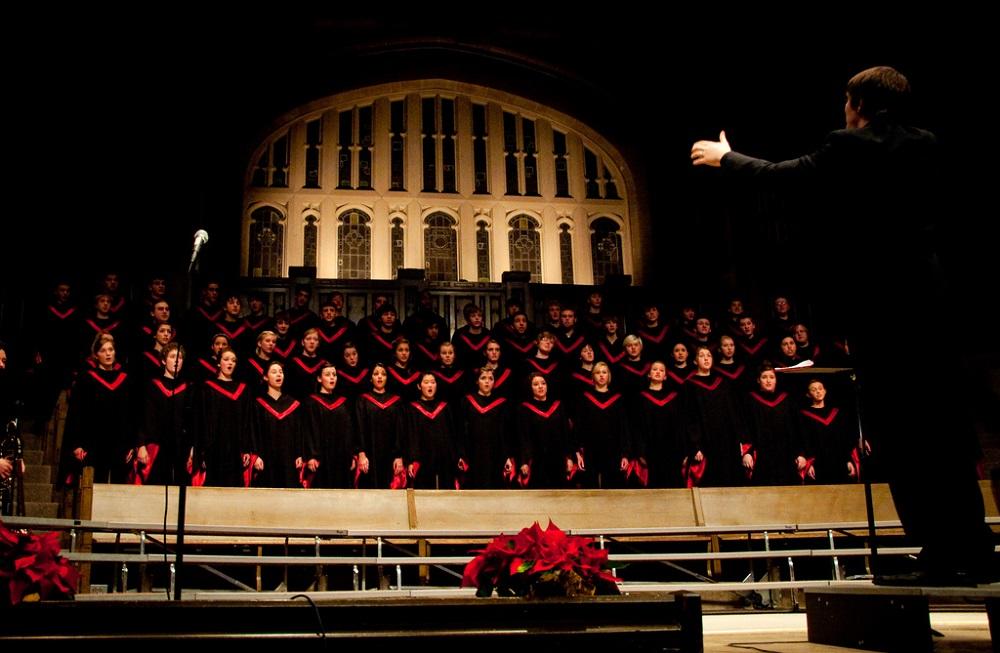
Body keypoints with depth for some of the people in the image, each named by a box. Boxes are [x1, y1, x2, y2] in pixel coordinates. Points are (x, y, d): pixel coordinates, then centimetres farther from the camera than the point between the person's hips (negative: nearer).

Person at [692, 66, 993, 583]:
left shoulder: (848, 147, -6)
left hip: (874, 304, -6)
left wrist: (725, 158, 20)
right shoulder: (926, 145, 10)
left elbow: (780, 175, 3)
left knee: (897, 434, -1)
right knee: (944, 430, 12)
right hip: (927, 300, 6)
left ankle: (940, 557, 1)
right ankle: (975, 550, 18)